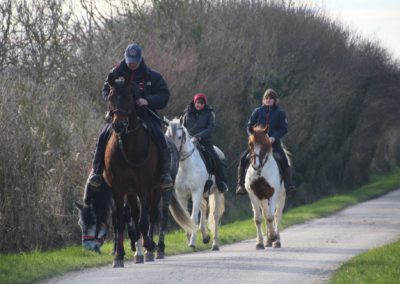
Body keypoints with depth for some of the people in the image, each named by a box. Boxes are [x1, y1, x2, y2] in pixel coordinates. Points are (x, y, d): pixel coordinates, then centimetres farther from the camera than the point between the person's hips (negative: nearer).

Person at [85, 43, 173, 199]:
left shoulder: (152, 76, 2)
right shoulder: (117, 73, 5)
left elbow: (164, 95, 1)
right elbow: (106, 90, 14)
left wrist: (148, 101, -17)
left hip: (145, 114, -1)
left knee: (158, 136, -26)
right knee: (104, 135, -20)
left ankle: (165, 171, -14)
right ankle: (96, 171, -11)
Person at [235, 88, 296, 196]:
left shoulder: (280, 113, 4)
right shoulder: (258, 111, 8)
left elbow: (284, 129, -1)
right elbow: (249, 126, 10)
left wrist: (274, 137, -17)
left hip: (274, 142, -1)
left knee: (284, 159, -24)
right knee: (243, 158, -16)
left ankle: (288, 184, -18)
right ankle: (241, 185, -10)